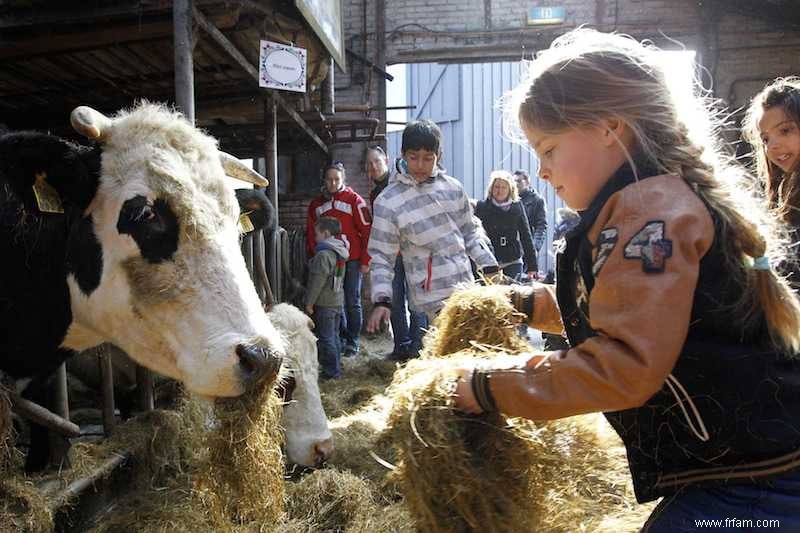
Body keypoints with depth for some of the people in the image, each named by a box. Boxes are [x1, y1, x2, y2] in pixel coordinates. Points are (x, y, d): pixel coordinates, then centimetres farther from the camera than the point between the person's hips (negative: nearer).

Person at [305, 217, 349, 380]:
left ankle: (331, 371, 2)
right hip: (338, 300, 9)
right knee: (333, 336, 17)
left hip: (324, 303, -9)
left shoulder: (323, 254, -18)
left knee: (325, 338, -2)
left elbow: (318, 280, -21)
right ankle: (336, 366, 25)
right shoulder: (340, 252, 11)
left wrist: (309, 303, -14)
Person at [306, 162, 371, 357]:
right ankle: (341, 339, 17)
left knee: (352, 302, 2)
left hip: (351, 260, -3)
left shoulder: (354, 200, -2)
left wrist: (365, 260, -8)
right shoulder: (316, 204, 10)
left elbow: (367, 231, -4)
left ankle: (352, 342, 10)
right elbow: (311, 235, 16)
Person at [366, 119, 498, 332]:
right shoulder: (388, 202, -8)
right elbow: (381, 257, -4)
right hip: (433, 298, -5)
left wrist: (491, 268, 9)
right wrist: (381, 300, -15)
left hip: (466, 290, 5)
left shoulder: (453, 187, 5)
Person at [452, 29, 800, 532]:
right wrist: (529, 302, 18)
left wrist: (491, 388, -18)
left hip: (750, 485, -10)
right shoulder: (670, 197, 14)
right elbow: (626, 311, 26)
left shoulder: (648, 207, -19)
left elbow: (625, 366, -28)